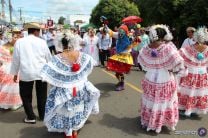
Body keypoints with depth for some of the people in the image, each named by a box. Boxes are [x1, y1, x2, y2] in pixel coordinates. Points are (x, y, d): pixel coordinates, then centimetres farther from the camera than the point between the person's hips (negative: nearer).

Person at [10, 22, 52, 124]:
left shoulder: (19, 42, 1)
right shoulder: (41, 42, 1)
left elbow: (16, 59, 4)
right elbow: (48, 57, 8)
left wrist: (15, 73, 14)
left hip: (26, 73, -1)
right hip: (41, 72, 1)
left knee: (26, 95, 14)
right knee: (42, 95, 15)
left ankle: (31, 117, 18)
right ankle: (42, 115, 28)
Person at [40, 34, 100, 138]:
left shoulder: (58, 58, -20)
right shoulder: (81, 55, -10)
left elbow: (48, 72, -24)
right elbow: (90, 63, 8)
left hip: (64, 89, -3)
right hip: (79, 87, 3)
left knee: (66, 110, 15)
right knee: (77, 108, 23)